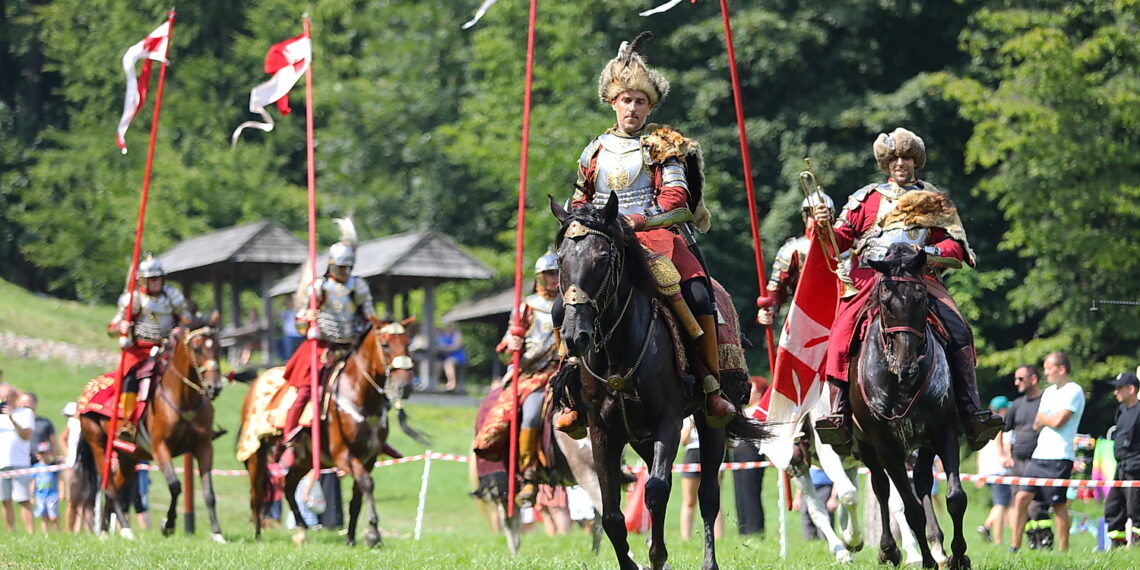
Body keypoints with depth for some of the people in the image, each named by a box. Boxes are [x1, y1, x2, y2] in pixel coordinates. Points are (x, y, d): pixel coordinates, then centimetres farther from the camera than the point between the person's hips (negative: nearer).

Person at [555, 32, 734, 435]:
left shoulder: (664, 147, 6)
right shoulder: (596, 151, 18)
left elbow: (674, 200, -6)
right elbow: (581, 203, 25)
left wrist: (636, 221, -21)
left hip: (657, 238, -3)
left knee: (698, 297, -29)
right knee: (564, 308, -16)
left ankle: (711, 387, -19)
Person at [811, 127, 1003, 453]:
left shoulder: (935, 202, 19)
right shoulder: (867, 198, 20)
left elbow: (956, 247, 11)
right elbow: (841, 240, 15)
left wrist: (928, 252, -9)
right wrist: (826, 225, -7)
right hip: (870, 277, 0)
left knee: (958, 332, -21)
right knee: (843, 332, -26)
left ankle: (972, 415, -20)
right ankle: (839, 414, -26)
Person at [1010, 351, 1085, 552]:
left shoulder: (1074, 391, -7)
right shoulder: (1049, 392, 20)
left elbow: (1058, 421, -16)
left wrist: (1042, 417, 2)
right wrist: (1042, 420, -3)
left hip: (1059, 458, -8)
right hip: (1038, 456, 8)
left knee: (1059, 505, -4)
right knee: (1021, 498, 1)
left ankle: (1063, 550, 3)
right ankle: (1014, 547, 5)